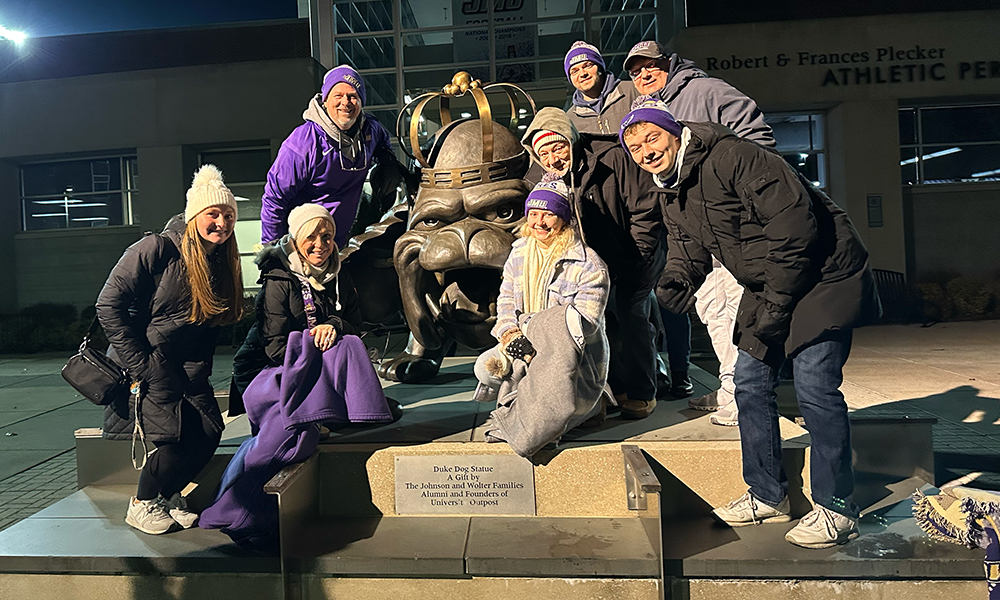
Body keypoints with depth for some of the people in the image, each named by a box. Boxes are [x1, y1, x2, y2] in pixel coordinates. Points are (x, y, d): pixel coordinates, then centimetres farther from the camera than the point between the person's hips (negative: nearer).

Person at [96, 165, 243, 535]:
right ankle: (141, 504, 11)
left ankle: (168, 493, 19)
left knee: (210, 432, -7)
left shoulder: (222, 263, 5)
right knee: (175, 433, -16)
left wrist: (200, 373, 3)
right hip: (144, 362, -6)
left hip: (187, 365, 6)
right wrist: (140, 366, -16)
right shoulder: (156, 249, -14)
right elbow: (109, 305, -15)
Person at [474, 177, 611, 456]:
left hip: (577, 358, -4)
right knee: (486, 367, -19)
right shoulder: (519, 253, 7)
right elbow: (506, 300, 7)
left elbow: (584, 323, -20)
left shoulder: (588, 265, -14)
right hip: (527, 348, 5)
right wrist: (510, 334, -16)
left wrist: (528, 330, -29)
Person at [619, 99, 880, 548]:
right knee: (750, 381, 7)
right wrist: (674, 281, -15)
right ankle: (768, 495, 21)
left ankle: (837, 508, 3)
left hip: (822, 275, -9)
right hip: (766, 288, 9)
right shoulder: (672, 197, 6)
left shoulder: (734, 158, -23)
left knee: (814, 386, -13)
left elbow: (795, 227, -26)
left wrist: (775, 306, -22)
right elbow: (687, 253, 10)